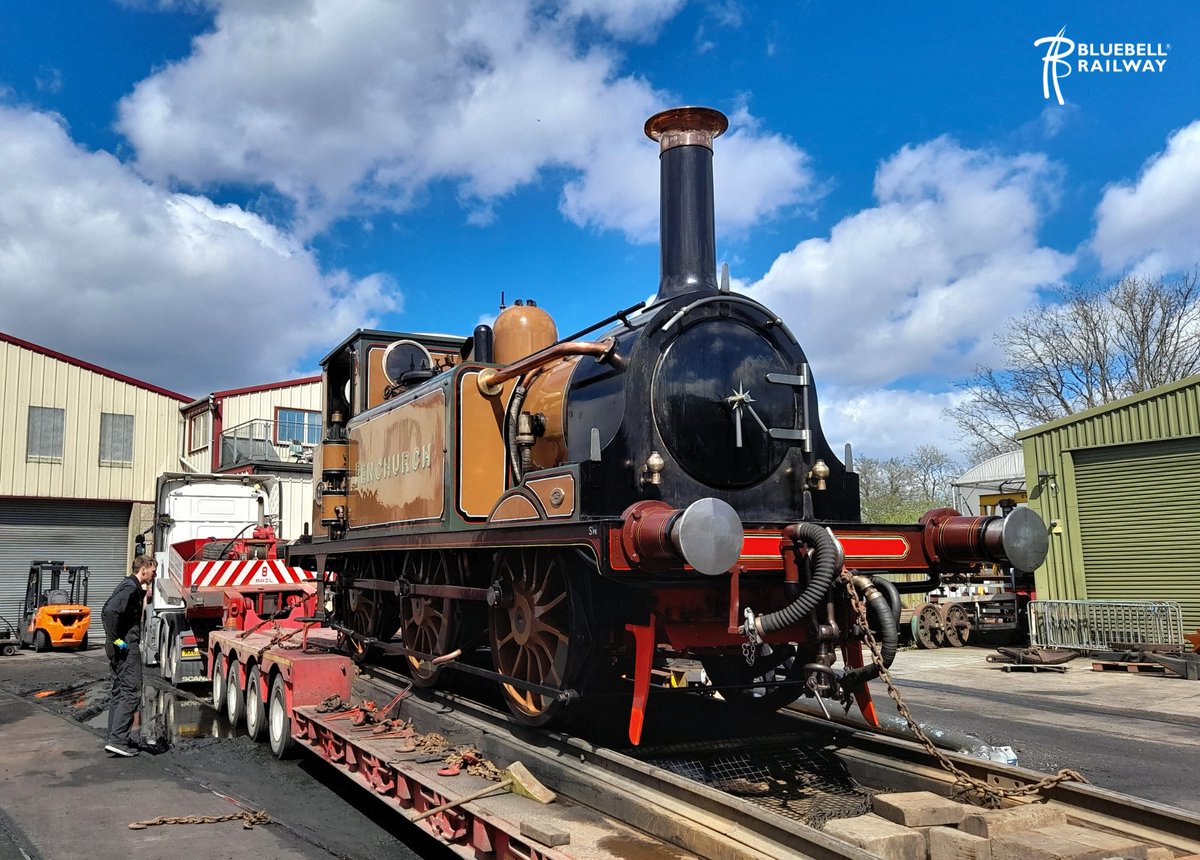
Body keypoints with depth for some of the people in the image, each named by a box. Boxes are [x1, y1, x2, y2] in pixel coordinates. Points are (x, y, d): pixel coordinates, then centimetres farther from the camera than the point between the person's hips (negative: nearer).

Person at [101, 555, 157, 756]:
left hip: (121, 648, 11)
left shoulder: (131, 586, 17)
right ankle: (117, 740, -10)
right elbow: (111, 611, -28)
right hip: (127, 647, -11)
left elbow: (106, 611, 24)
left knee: (120, 692, 15)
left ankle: (115, 738, 20)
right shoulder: (131, 587, -14)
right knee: (131, 693, -9)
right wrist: (115, 639, -20)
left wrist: (112, 638, 18)